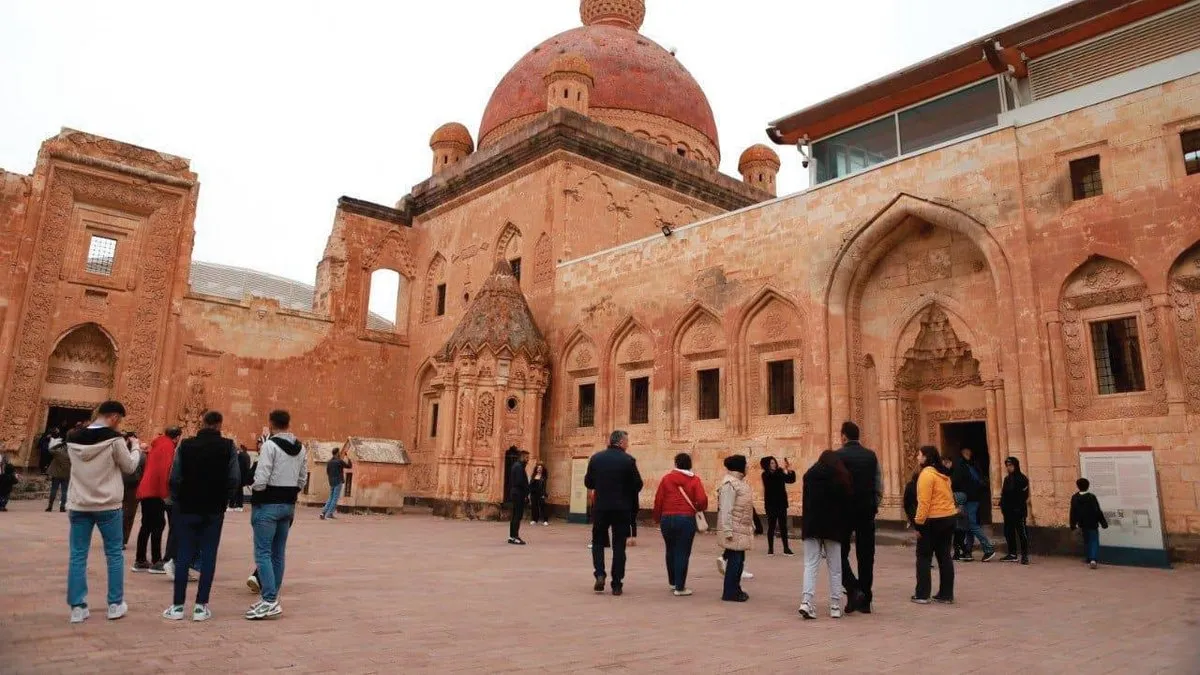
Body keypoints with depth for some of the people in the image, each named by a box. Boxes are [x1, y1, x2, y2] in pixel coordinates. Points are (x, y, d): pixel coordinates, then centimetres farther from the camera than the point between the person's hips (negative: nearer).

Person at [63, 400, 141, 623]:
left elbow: (81, 467, 15)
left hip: (78, 506, 4)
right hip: (108, 506, -4)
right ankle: (115, 605, 14)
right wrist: (135, 449, 14)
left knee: (77, 556, 8)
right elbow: (129, 467, -3)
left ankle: (77, 607, 9)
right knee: (114, 554, 8)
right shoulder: (114, 439, -12)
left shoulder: (73, 439, 3)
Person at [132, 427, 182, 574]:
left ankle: (140, 561, 18)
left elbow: (150, 467, 19)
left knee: (147, 525, 14)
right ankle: (156, 562, -6)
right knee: (158, 524, -6)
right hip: (155, 492, -9)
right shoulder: (168, 445, -9)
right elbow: (164, 469, -20)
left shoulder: (157, 444, 18)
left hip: (145, 490, 9)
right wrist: (165, 493, -20)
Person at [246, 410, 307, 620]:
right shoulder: (300, 449, 10)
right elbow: (303, 479, 13)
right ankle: (271, 598, 20)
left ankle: (269, 601, -10)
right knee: (278, 554, 13)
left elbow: (261, 480, -18)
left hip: (268, 504, -7)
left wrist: (253, 489, 1)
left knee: (262, 553, -4)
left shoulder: (270, 445, -13)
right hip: (289, 505, 7)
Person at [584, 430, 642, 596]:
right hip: (621, 508, -1)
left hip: (600, 507, 2)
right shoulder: (628, 460, -9)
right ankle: (617, 584, 9)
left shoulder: (596, 458, -2)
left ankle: (599, 574, -1)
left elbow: (588, 483, 3)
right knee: (619, 545, 8)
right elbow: (637, 485, -6)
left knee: (598, 541, 17)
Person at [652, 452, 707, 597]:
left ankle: (673, 582, 31)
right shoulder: (694, 480, -1)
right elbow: (702, 500, -12)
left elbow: (658, 500, 2)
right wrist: (700, 509, 10)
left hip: (667, 519, 3)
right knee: (682, 553, 3)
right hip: (686, 519, -2)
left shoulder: (667, 478, 3)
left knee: (671, 551, 18)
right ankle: (680, 587, 4)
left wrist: (657, 518, 13)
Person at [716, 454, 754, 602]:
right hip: (734, 529, -10)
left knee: (739, 560, 14)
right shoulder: (729, 484, -18)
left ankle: (735, 589, 25)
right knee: (735, 560, -4)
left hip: (742, 528, 10)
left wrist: (751, 524, 19)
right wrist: (728, 531, -24)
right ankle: (729, 593, 4)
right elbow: (726, 509, -22)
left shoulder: (740, 481, 14)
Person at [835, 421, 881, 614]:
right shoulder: (871, 455, 5)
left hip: (845, 511, -4)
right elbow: (880, 486, 5)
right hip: (867, 511, 4)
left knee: (840, 553, 8)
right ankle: (865, 601, 14)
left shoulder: (838, 455, -8)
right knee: (866, 555, 10)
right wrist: (874, 506, 14)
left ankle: (853, 589, -11)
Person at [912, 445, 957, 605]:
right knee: (944, 556, 11)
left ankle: (922, 594, 4)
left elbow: (924, 502, -19)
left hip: (933, 520, -8)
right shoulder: (943, 474, 12)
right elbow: (949, 497, 14)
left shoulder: (927, 473, -14)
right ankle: (946, 594, 13)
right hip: (949, 518, 8)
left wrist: (919, 523, -15)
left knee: (924, 557, 2)